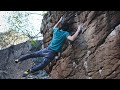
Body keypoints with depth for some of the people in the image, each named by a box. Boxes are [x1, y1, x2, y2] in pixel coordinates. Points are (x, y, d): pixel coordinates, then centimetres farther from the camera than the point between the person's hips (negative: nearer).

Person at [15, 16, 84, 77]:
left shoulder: (56, 30, 9)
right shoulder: (65, 33, -10)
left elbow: (54, 27, 34)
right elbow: (72, 39, -27)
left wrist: (60, 21, 37)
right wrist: (78, 30, -20)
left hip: (48, 49, 6)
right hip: (52, 53, -6)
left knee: (33, 54, 17)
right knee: (42, 65, -14)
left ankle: (19, 60, 22)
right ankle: (29, 71, -28)